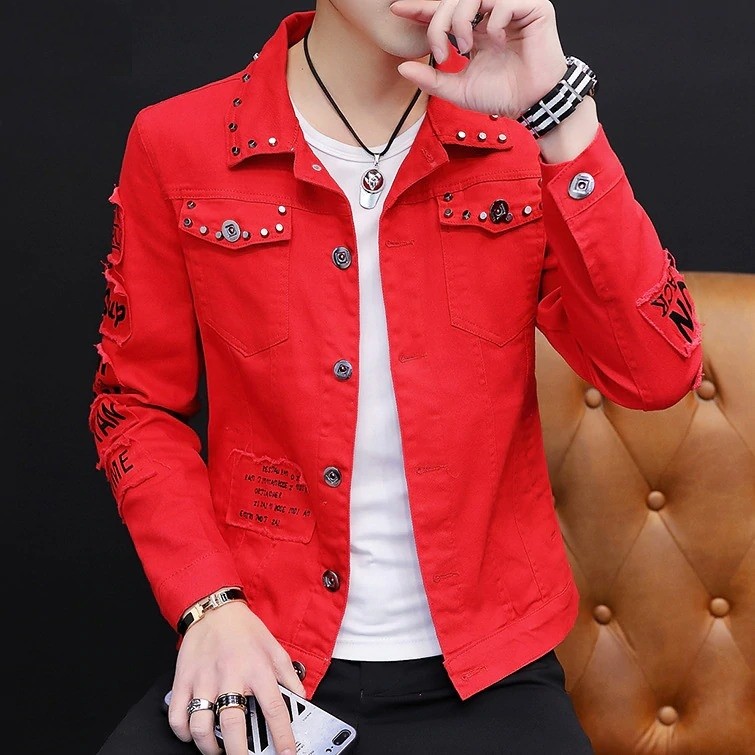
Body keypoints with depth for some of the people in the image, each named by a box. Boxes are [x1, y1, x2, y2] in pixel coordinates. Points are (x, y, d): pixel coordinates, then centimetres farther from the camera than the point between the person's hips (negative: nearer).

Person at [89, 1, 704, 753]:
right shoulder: (176, 146, -2)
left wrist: (559, 112, -18)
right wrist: (208, 605, -9)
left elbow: (658, 374, -12)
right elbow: (135, 403, 5)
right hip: (261, 655, 0)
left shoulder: (521, 142, 0)